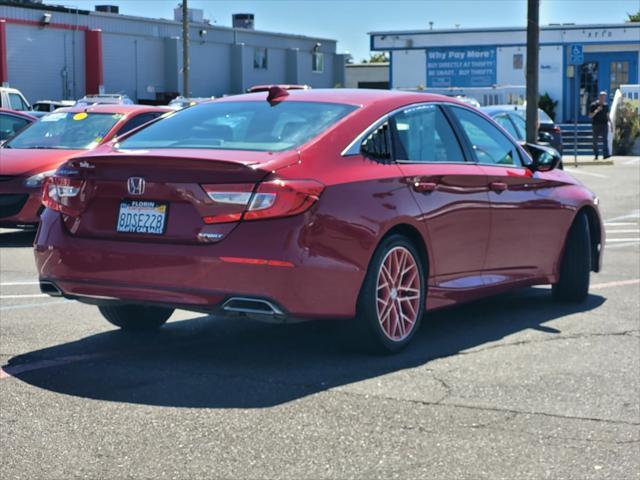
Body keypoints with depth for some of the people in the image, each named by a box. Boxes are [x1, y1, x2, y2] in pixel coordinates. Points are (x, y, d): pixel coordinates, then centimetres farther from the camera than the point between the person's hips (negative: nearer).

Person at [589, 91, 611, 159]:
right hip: (596, 125, -2)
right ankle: (596, 155, 11)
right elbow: (590, 115, -6)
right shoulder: (593, 105, -3)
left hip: (604, 125, 2)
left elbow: (607, 115, 18)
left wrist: (610, 122, 9)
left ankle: (606, 154, -15)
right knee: (595, 141, 3)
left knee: (605, 140, -9)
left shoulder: (606, 105, 10)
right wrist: (596, 111, -20)